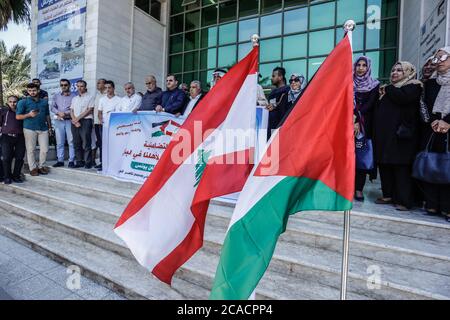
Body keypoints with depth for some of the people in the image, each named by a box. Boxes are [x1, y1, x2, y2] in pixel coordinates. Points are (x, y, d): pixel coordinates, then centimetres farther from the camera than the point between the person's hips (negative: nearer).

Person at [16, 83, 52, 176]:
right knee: (30, 150, 2)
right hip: (29, 129, -3)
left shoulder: (44, 101, 13)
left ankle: (41, 166, 16)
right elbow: (18, 116, 0)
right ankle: (33, 168, 11)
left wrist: (49, 126, 15)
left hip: (43, 128, 3)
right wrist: (29, 114, -17)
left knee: (44, 149, 1)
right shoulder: (23, 102, 3)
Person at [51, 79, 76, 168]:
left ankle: (71, 161, -2)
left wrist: (66, 113, -13)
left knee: (71, 141, -6)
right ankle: (60, 160, 9)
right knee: (59, 142, 4)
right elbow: (52, 107, 10)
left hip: (70, 120, -4)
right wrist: (59, 112, -8)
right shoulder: (56, 96, 17)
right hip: (59, 121, 4)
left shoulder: (74, 96, 4)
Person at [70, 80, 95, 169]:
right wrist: (74, 120, -4)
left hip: (85, 121, -6)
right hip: (75, 122, 6)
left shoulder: (90, 97, 5)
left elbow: (89, 110, -6)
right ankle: (79, 161, 11)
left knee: (86, 143, -9)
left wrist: (77, 118, -8)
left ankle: (88, 162, -5)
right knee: (77, 143, 5)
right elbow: (71, 111, 15)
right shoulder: (74, 99, 23)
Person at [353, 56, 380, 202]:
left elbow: (370, 104, -3)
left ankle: (359, 188, 1)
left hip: (365, 124, 0)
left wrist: (357, 116, -17)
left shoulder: (375, 84, 9)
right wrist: (353, 120, -12)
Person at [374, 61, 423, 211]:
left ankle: (404, 200, -3)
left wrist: (387, 90, -2)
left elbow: (403, 97, -17)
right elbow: (378, 109, 24)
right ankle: (388, 195, 14)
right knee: (384, 165, 5)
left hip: (400, 135, -7)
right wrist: (382, 94, 8)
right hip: (384, 134, 7)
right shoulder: (390, 88, 25)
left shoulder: (414, 86, 4)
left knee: (401, 167, -8)